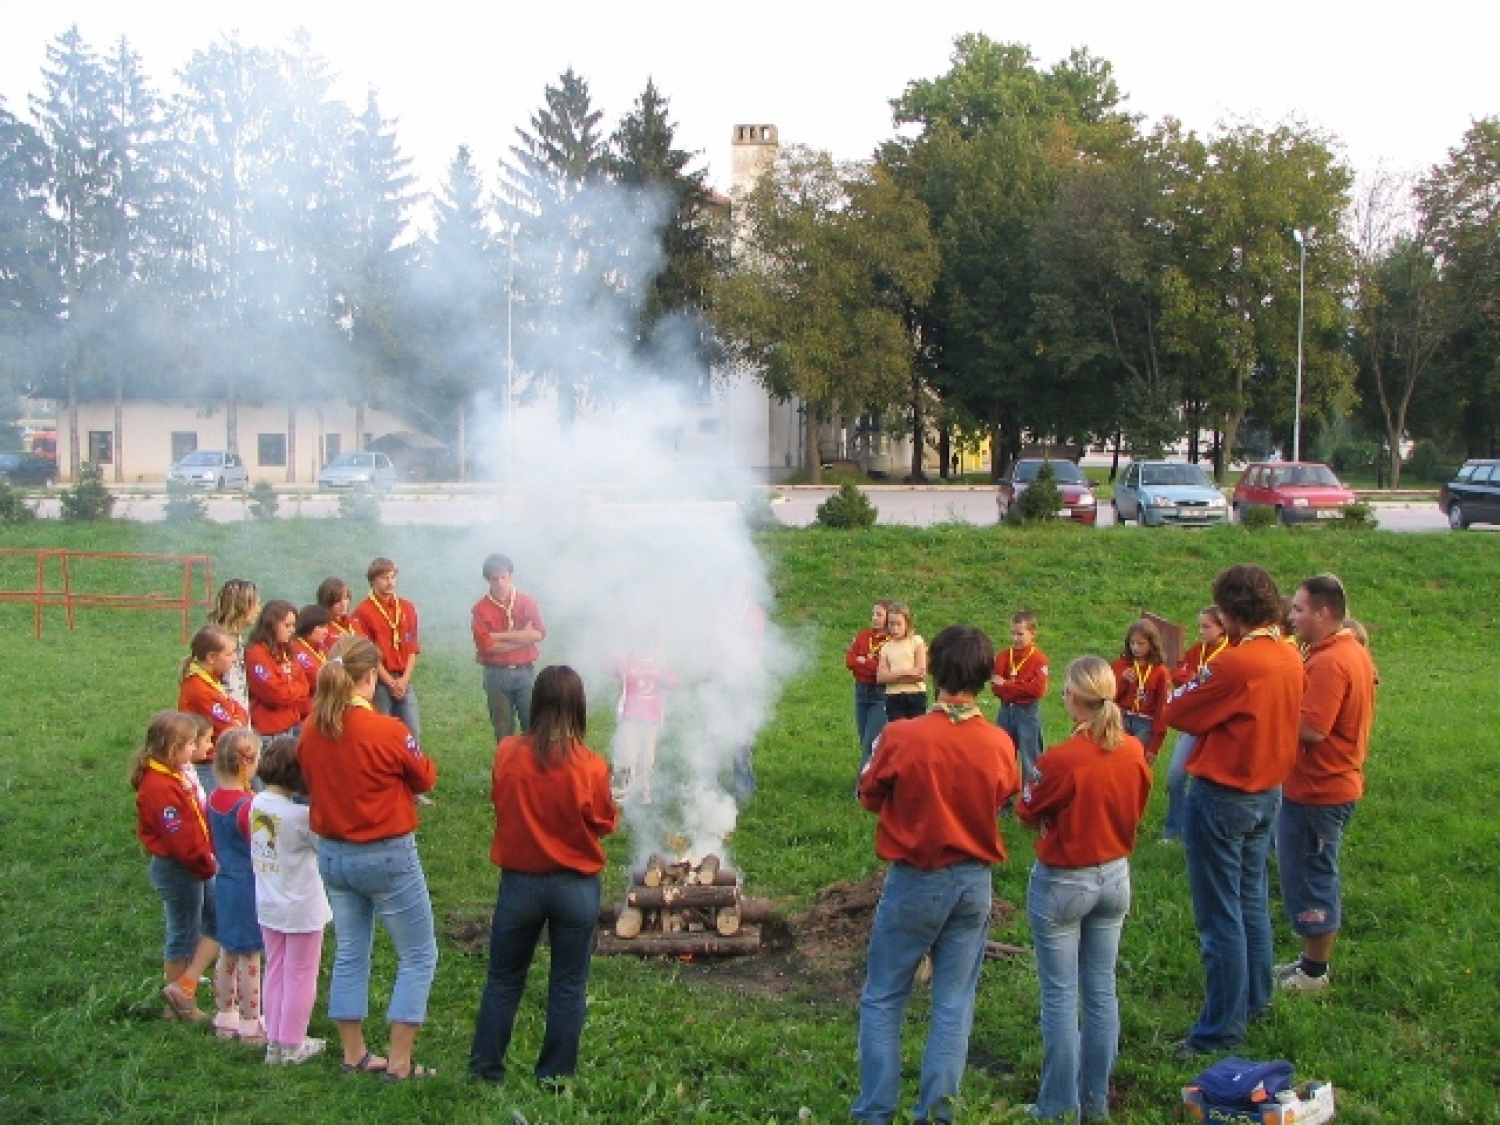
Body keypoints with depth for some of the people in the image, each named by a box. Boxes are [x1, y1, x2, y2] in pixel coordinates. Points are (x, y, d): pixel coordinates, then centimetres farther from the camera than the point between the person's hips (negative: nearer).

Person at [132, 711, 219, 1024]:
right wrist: (208, 865, -14)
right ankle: (181, 996, 17)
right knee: (183, 936, 3)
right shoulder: (159, 786, -23)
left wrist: (211, 856, 5)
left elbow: (198, 821, 14)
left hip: (195, 866, 10)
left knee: (217, 921, 12)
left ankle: (184, 987, 16)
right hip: (177, 869, -10)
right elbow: (180, 837, -24)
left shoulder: (176, 775, 9)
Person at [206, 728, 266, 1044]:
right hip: (249, 885, -8)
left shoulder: (213, 799, 0)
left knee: (227, 955, 18)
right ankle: (251, 1025, 13)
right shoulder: (247, 805, -24)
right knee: (249, 958, 3)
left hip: (225, 882, 8)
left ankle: (225, 1017, 30)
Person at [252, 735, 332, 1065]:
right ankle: (291, 1045, 19)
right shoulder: (300, 815, -26)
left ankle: (274, 1041, 27)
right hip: (302, 908, -6)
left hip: (267, 905, 6)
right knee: (300, 976, 10)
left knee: (275, 973, 19)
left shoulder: (258, 803, -6)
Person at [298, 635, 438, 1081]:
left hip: (332, 854, 6)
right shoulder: (387, 731, -22)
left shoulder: (311, 729, -6)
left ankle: (353, 1054, 28)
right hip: (387, 856, -6)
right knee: (418, 956, 9)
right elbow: (425, 778, -6)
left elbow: (308, 778, 9)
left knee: (349, 955, 20)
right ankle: (399, 1062, 9)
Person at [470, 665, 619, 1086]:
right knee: (568, 986, 13)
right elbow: (605, 824, -4)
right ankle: (555, 1077, 21)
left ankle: (486, 1068, 25)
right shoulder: (590, 767, -17)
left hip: (519, 881, 1)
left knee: (504, 979, 18)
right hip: (575, 887, -1)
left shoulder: (508, 753, -12)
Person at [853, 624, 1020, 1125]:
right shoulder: (1000, 744, -10)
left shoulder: (901, 737, -18)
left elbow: (870, 797, -3)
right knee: (954, 1003, 12)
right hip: (974, 882, 3)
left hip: (915, 881, -2)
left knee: (882, 999, 11)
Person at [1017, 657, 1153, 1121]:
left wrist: (1035, 778, 6)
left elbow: (1027, 815, -9)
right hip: (1114, 877, 5)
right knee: (1102, 991, 15)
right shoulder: (1134, 752, -8)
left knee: (1061, 998, 6)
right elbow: (1136, 810, 7)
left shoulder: (1060, 760, -24)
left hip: (1062, 883, -5)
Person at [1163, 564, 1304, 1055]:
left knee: (1220, 916, -1)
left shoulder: (1237, 664, -24)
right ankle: (1254, 999, 35)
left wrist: (1190, 683, 3)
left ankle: (1222, 1028, 5)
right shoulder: (1291, 658, 2)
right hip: (1268, 791, 9)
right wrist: (1213, 686, 2)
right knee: (1252, 902, 21)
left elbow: (1180, 714, -14)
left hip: (1222, 795, -8)